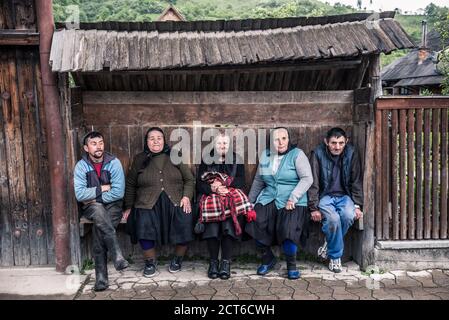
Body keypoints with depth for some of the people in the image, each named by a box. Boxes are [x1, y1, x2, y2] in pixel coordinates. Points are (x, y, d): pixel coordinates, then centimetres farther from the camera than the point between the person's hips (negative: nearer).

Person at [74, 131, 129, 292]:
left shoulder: (114, 163, -7)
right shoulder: (81, 166, -4)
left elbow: (119, 192, -14)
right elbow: (79, 195, -14)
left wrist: (95, 197, -13)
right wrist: (102, 189, -15)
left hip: (112, 205, 0)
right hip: (91, 207, 0)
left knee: (99, 228, -30)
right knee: (99, 212, -35)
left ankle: (101, 276, -22)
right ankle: (117, 256, -38)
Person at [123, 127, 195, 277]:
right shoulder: (139, 159, 14)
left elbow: (189, 179, 11)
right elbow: (130, 185, 19)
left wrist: (186, 196, -5)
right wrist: (129, 207, 14)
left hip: (175, 202, 0)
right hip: (148, 204, 0)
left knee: (184, 223, -24)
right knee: (145, 226, -27)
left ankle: (178, 259, 3)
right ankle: (150, 261, -1)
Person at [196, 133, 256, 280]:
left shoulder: (236, 160, 17)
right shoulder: (206, 160, 17)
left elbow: (241, 181, 5)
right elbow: (199, 183, 7)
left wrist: (224, 185, -9)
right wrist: (211, 188, -12)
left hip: (230, 194, 0)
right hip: (210, 196, 0)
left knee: (229, 220, -27)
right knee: (212, 223, -26)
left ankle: (226, 262, -21)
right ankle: (213, 261, -16)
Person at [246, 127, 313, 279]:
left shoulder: (297, 154, -2)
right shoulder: (265, 155, 13)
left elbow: (307, 179, -11)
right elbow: (258, 180, 21)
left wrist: (292, 198, -19)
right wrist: (249, 200, 21)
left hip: (293, 202, -4)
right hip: (269, 198, 4)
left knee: (287, 230, -26)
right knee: (256, 223, -21)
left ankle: (291, 264, 4)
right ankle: (268, 258, 6)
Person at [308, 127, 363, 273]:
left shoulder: (351, 153, -2)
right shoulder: (318, 154, -9)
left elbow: (356, 181, 2)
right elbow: (313, 183, -9)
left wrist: (358, 205, -7)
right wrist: (314, 208, -15)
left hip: (344, 196, 2)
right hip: (325, 196, -2)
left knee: (349, 215, -29)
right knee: (333, 219, -31)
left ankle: (330, 245, -2)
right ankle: (335, 256, -8)